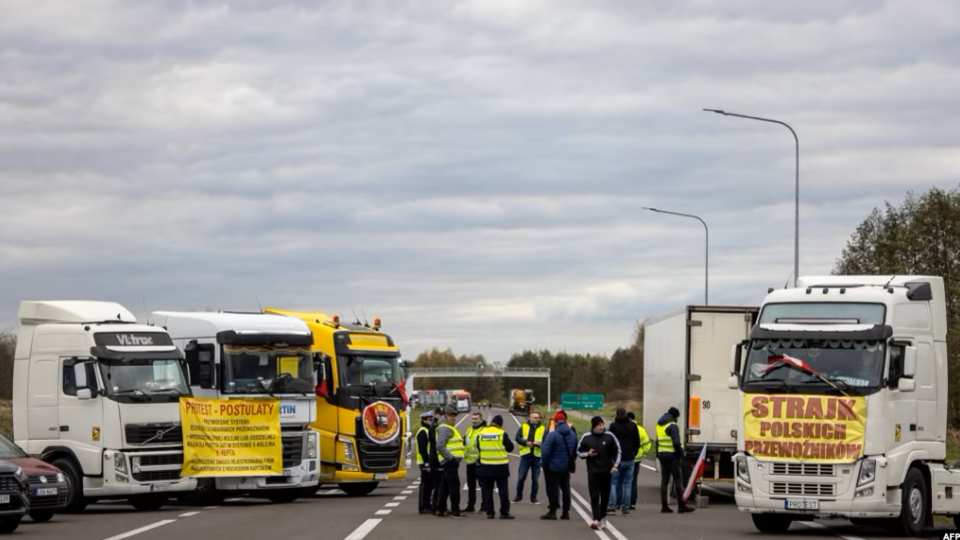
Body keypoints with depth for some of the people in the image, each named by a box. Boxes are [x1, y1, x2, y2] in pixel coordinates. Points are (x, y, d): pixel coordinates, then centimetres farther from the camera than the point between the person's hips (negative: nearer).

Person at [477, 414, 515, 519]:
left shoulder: (482, 433, -1)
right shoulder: (502, 434, -13)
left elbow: (479, 447, 11)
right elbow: (510, 447, -5)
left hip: (486, 466, 3)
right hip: (501, 467, -3)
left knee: (487, 490, 10)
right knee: (503, 489, 5)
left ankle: (489, 512, 8)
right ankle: (504, 512, 2)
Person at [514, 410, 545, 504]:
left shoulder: (542, 428, 3)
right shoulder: (523, 427, 3)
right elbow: (518, 438, -4)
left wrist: (540, 443, -23)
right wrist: (526, 442, -19)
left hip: (537, 456, 0)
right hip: (525, 455, 0)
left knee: (535, 479, 6)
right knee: (521, 477, 3)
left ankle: (533, 497, 16)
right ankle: (519, 496, 18)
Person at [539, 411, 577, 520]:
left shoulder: (553, 435, -17)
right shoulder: (573, 434, 3)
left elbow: (545, 452, -19)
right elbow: (575, 451, 8)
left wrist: (544, 464, -7)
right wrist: (572, 462, 16)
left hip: (553, 467, -6)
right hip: (566, 468, 6)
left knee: (553, 489, 0)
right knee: (565, 489, 13)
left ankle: (552, 511, -1)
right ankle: (566, 512, 16)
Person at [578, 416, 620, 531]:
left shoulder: (609, 436, -3)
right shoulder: (586, 437, -4)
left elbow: (617, 450, 6)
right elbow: (579, 452, 7)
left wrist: (615, 464, -4)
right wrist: (588, 454, -13)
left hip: (606, 471, 1)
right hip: (592, 472, -1)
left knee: (605, 496, 9)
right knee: (594, 496, -11)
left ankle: (602, 518, 26)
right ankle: (596, 520, -20)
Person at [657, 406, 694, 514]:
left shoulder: (659, 425, 15)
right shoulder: (672, 425, -12)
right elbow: (676, 442, -20)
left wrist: (658, 455, 17)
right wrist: (680, 454, -11)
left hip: (662, 455, 8)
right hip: (672, 456, -8)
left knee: (664, 481, 8)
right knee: (678, 480, -5)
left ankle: (664, 506, 7)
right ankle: (681, 506, -7)